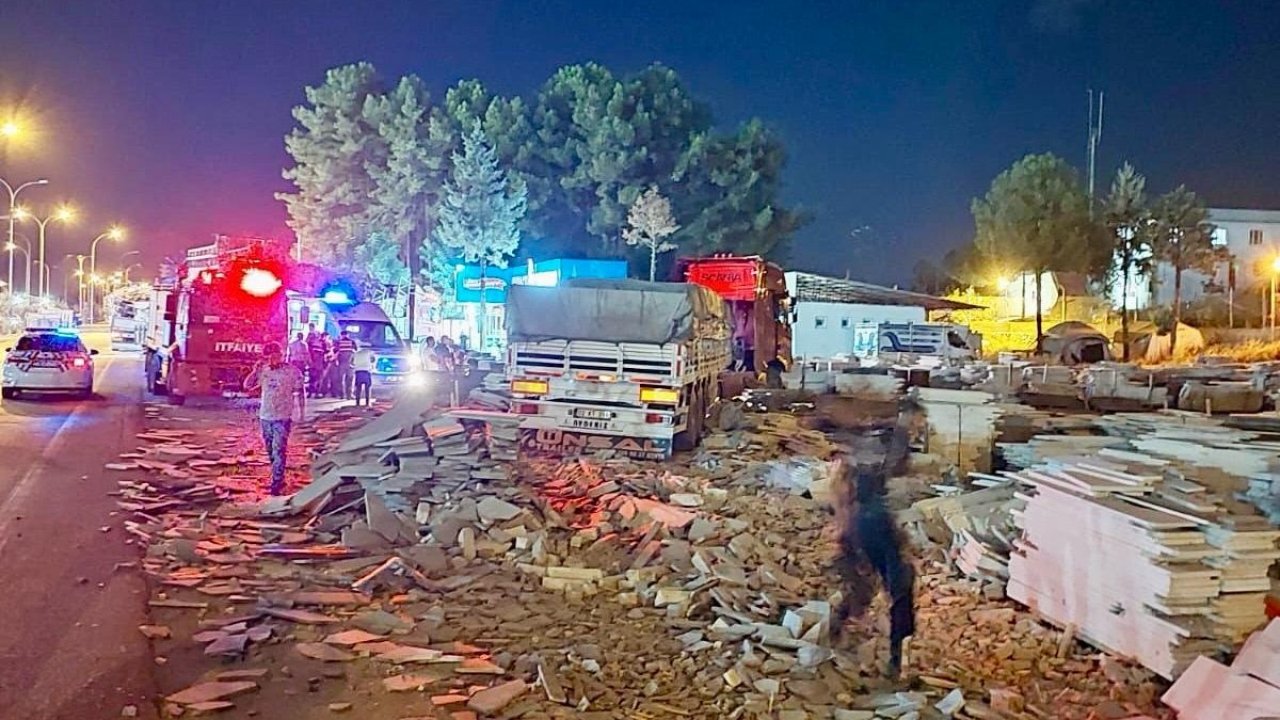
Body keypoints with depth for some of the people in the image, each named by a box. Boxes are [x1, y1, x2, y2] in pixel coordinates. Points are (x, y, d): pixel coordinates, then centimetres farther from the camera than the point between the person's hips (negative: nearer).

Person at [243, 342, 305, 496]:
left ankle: (277, 483, -9)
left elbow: (300, 392, -2)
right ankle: (279, 478, 27)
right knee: (271, 451, 13)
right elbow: (247, 386, 3)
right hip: (265, 416, 5)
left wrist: (301, 411, -5)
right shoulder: (263, 371, 5)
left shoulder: (292, 371, -7)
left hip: (283, 417, -5)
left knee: (279, 450, -10)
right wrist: (256, 369, -8)